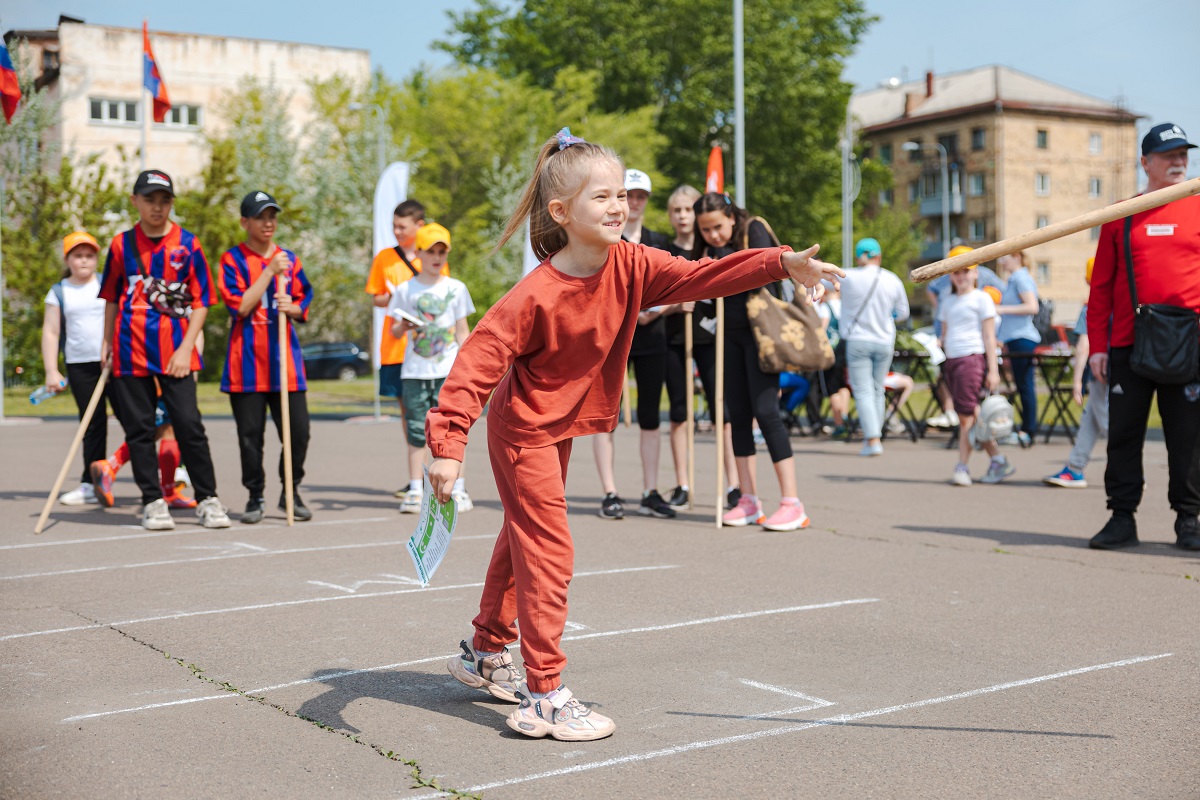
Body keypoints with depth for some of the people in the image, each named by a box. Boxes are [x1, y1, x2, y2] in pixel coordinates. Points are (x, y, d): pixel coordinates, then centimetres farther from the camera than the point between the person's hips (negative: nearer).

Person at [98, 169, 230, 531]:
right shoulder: (122, 244, 8)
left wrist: (185, 349, -7)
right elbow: (112, 297, 18)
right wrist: (108, 343, 13)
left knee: (189, 425, -5)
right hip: (131, 350, 2)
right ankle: (153, 501, 12)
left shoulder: (187, 244, 2)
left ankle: (207, 499, 5)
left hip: (175, 349, -2)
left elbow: (201, 301, 1)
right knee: (139, 427, 3)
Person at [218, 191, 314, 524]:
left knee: (298, 430, -1)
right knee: (250, 433, 2)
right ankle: (255, 497, 16)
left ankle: (291, 492, 17)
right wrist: (270, 271, -14)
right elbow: (240, 305, -11)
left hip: (285, 359, 3)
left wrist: (293, 307, -10)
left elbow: (305, 302, 13)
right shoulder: (232, 259, 0)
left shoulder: (289, 259, 12)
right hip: (247, 361, -3)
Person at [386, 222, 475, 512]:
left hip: (448, 371, -1)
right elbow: (395, 332, 10)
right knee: (416, 431, 2)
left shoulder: (456, 289, 6)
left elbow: (462, 332, 9)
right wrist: (403, 326, -13)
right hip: (414, 372, 1)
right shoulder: (405, 290, 5)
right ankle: (415, 491, 8)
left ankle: (458, 490, 5)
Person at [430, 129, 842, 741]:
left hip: (563, 425, 8)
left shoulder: (629, 266, -11)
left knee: (523, 539, 20)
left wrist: (782, 264, -29)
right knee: (549, 552, -9)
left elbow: (700, 277, -18)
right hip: (522, 430, -8)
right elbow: (479, 359, -28)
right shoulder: (536, 295, -28)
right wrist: (448, 443, -34)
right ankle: (543, 698, 0)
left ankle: (485, 655, 39)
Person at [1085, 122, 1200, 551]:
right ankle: (1122, 517, 11)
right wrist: (1097, 345, 2)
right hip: (1129, 344, 1)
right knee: (1124, 432, 3)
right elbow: (1101, 286, 8)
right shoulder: (1120, 217, 8)